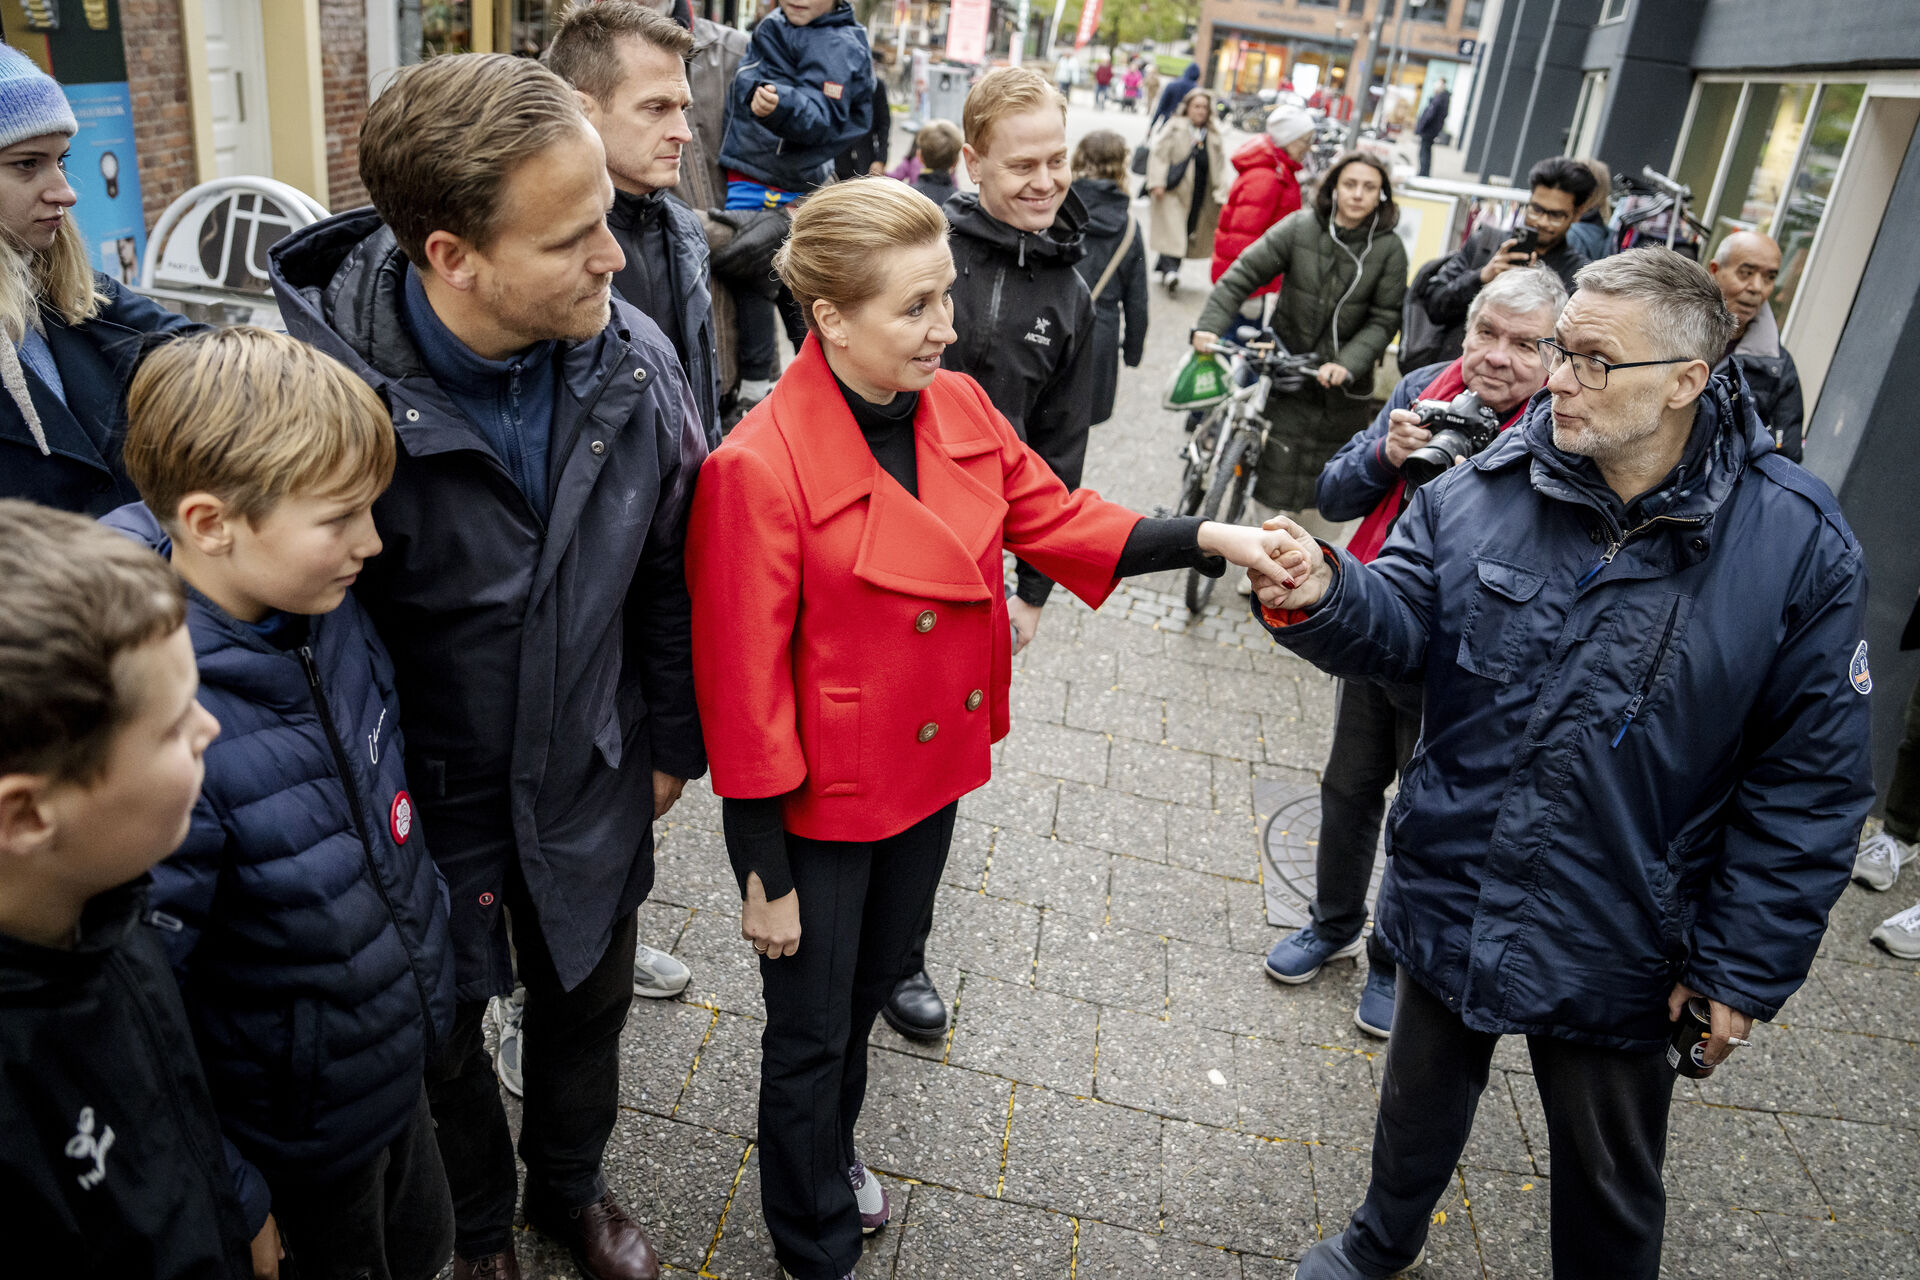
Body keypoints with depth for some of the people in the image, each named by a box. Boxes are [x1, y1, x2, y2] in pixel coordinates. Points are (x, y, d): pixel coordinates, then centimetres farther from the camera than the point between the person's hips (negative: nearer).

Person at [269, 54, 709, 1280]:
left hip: (590, 788, 3)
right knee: (441, 1041, 22)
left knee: (588, 1004, 25)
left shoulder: (634, 361, -14)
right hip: (418, 807, -3)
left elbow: (670, 571, -1)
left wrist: (670, 743, 7)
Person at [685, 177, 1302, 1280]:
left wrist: (1214, 538, -10)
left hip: (934, 774, 7)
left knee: (875, 983, 28)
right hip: (820, 804, -6)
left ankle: (832, 1146, 58)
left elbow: (1057, 517, 5)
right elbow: (743, 690, -21)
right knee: (812, 1031, 15)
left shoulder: (961, 408, -6)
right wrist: (766, 879, -14)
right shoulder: (759, 468, -26)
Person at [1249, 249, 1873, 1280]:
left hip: (1616, 948, -2)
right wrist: (1325, 598, -31)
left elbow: (1810, 779, -11)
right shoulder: (1482, 491, -9)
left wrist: (1745, 969, -9)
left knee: (1610, 1190, 20)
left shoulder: (1796, 544, -15)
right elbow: (1402, 629, -7)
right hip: (1451, 899, 3)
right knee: (1420, 1099, 28)